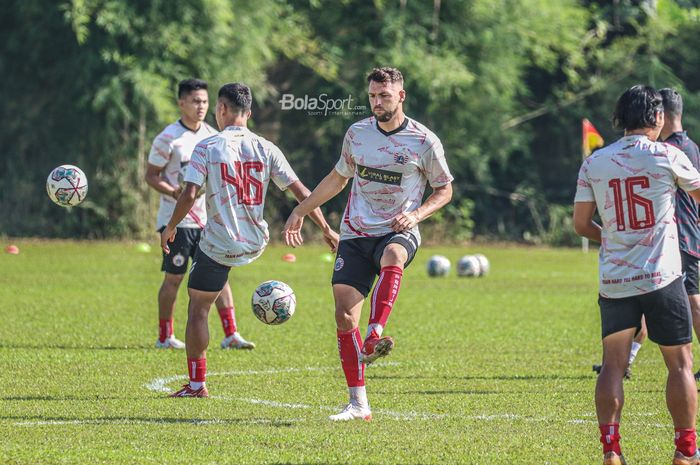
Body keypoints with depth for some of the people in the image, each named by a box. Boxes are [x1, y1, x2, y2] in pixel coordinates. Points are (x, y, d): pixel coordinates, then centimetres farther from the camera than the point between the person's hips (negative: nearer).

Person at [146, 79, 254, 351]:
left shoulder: (211, 135, 9)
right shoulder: (168, 139, -9)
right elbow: (151, 175, -5)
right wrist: (175, 193, -21)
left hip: (207, 218, 5)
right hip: (177, 219, -5)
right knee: (174, 277, 0)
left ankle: (231, 335, 0)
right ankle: (165, 337, 12)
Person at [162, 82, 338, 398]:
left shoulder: (207, 147, -10)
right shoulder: (266, 149, 0)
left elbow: (189, 195, -17)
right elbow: (300, 192, 0)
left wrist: (170, 228, -1)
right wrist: (326, 230, 8)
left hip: (218, 247, -4)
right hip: (255, 245, 4)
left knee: (198, 309, 7)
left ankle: (197, 384, 7)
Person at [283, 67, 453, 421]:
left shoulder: (424, 141, -3)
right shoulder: (356, 133, 7)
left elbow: (444, 190, 6)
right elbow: (339, 177, 23)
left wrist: (416, 214, -12)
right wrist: (300, 211, 22)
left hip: (398, 232, -4)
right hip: (355, 233, 4)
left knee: (392, 257, -42)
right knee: (344, 317, -7)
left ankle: (374, 339, -55)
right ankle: (358, 404, 0)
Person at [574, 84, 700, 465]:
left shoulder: (593, 163, 3)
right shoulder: (667, 156, -5)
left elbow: (581, 224, 7)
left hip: (613, 280, 3)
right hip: (661, 277, -3)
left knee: (613, 364, 7)